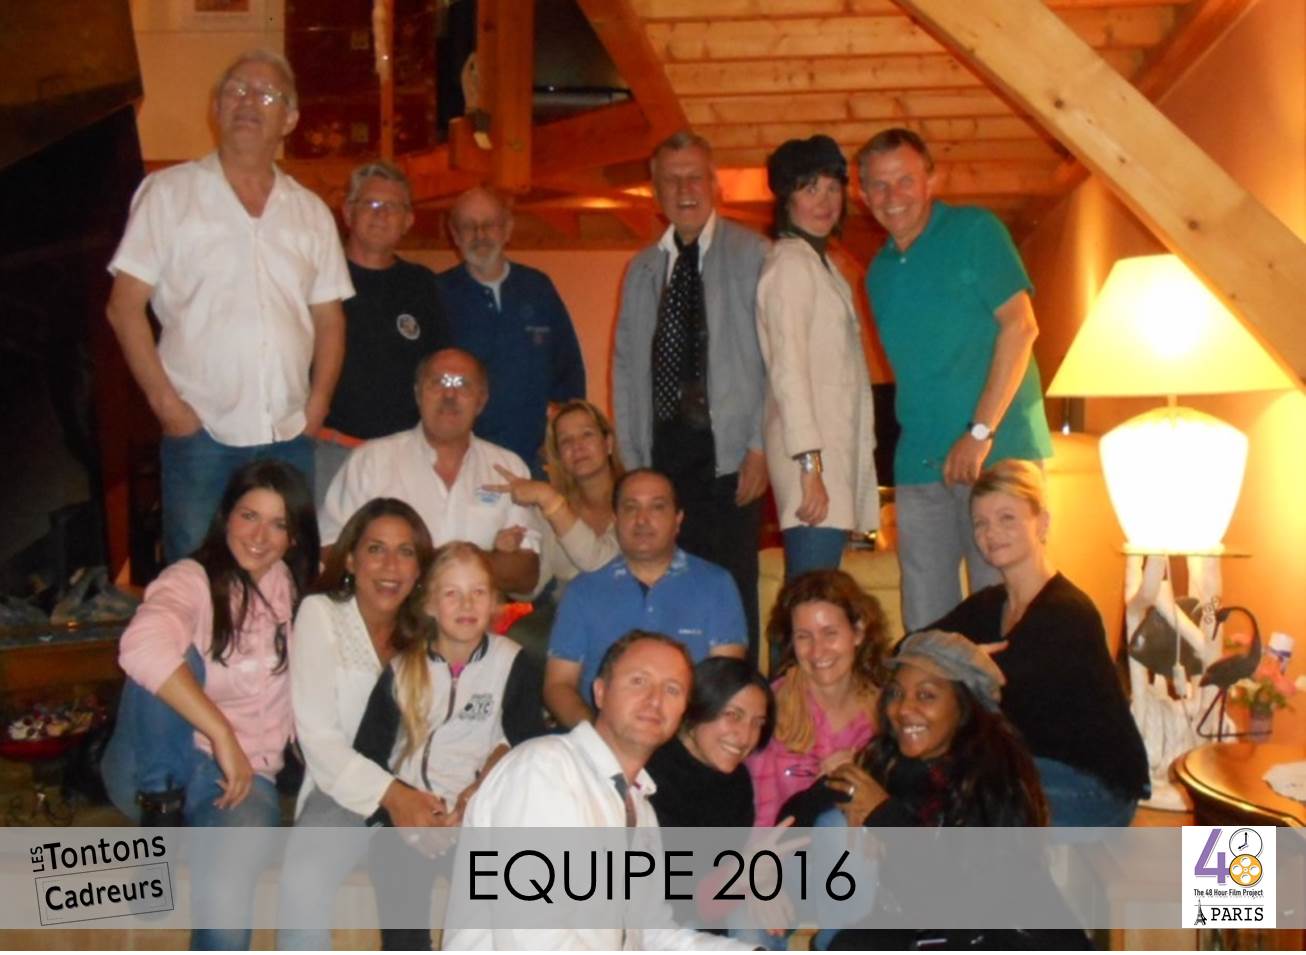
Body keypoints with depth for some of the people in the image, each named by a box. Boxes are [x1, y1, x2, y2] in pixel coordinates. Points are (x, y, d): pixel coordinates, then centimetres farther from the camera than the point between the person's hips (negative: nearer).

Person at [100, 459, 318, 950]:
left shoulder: (294, 590, 7)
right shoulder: (192, 578, -9)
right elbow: (143, 647, -29)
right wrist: (221, 734, -29)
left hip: (243, 774, 2)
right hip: (154, 772, -2)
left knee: (224, 902, -28)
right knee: (176, 657, -29)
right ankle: (161, 813, -14)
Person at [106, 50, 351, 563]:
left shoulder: (311, 212, 13)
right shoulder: (168, 192, 2)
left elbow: (329, 318, 16)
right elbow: (125, 307, -1)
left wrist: (318, 402, 3)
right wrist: (165, 402, -8)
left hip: (290, 436, 3)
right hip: (200, 431, -3)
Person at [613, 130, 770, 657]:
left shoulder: (753, 256, 2)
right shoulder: (642, 269, 16)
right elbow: (625, 366, 16)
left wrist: (760, 449, -8)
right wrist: (632, 457, 10)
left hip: (727, 453, -4)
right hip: (660, 450, 4)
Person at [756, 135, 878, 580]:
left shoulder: (819, 262, 21)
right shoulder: (789, 262, -8)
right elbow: (787, 368, -16)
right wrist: (810, 465, -22)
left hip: (835, 448, 9)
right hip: (814, 452, -9)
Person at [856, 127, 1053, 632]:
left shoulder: (974, 231, 0)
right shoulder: (879, 273, 17)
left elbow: (1020, 326, -9)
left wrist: (980, 432, -15)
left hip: (996, 452, -5)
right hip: (920, 462, 6)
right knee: (925, 623, 6)